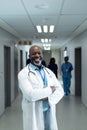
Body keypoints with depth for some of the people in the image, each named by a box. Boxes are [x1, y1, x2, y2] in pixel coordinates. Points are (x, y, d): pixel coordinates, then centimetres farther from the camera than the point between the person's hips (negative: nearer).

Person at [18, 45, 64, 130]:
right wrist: (50, 89, -11)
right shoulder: (23, 73, -9)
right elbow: (30, 94, -22)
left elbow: (60, 91, 3)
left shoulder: (49, 72, 8)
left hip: (50, 113, 5)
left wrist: (48, 97, -16)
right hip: (34, 115, -4)